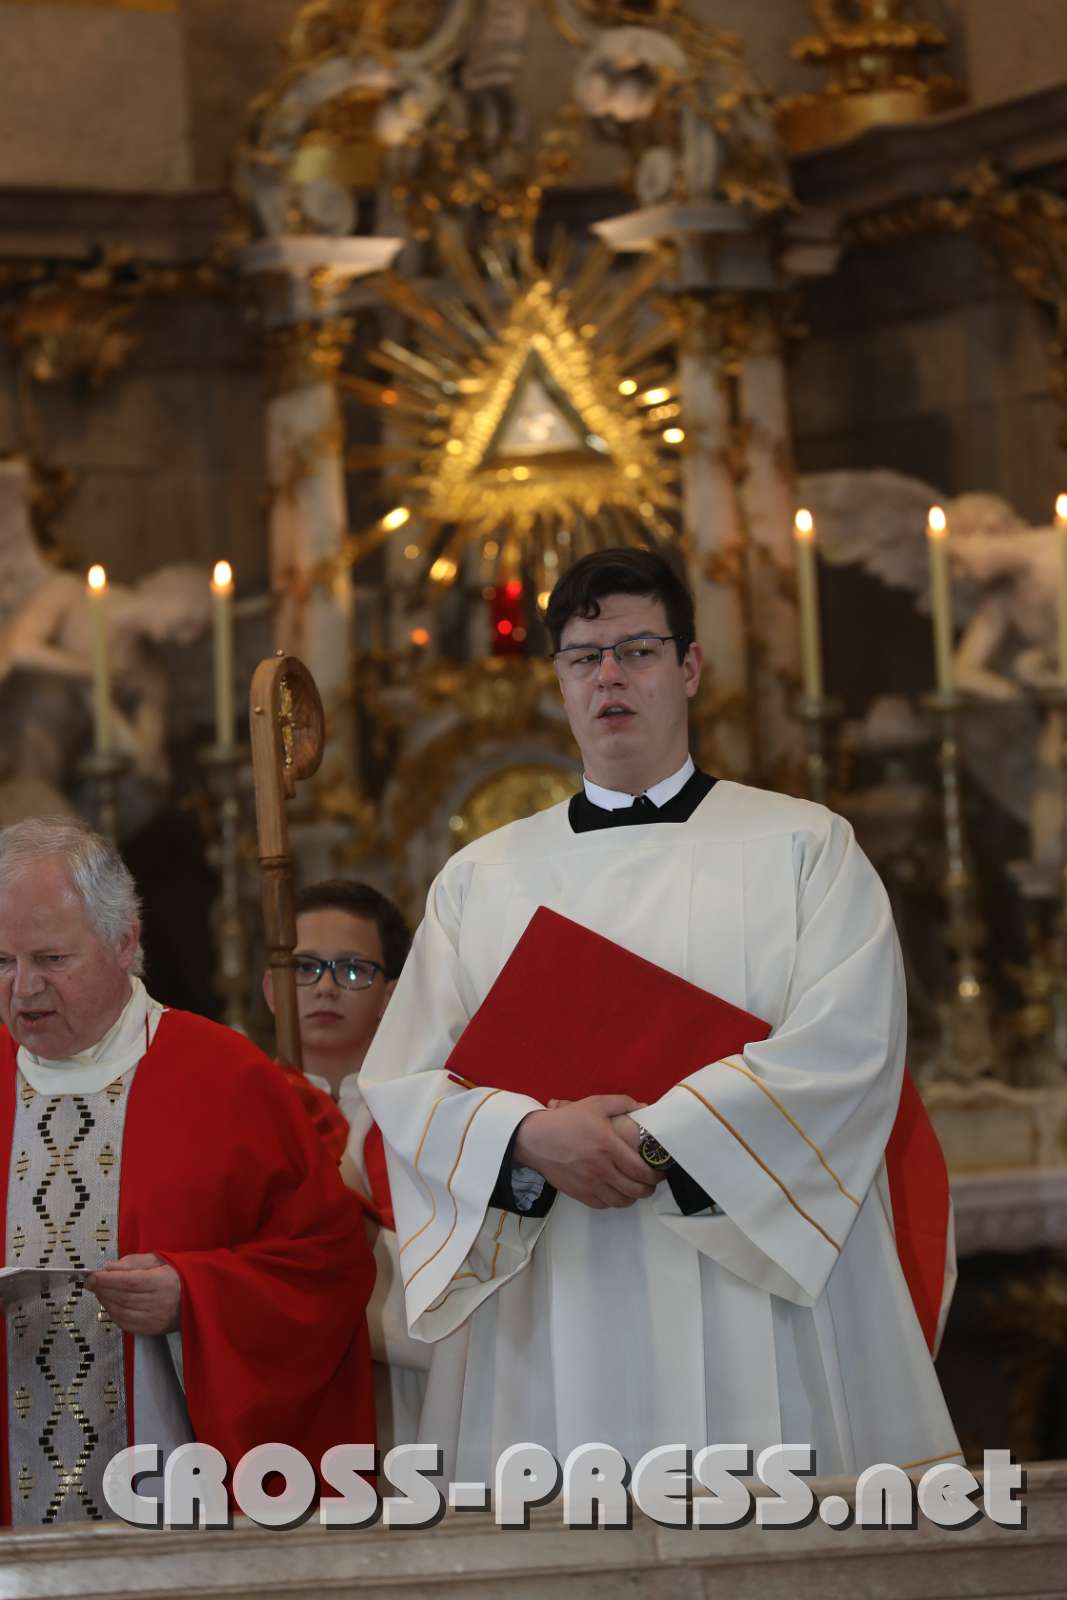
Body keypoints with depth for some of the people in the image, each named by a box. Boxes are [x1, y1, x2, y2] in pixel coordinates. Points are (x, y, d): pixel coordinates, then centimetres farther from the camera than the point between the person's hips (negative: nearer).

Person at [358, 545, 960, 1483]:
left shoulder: (804, 849, 8)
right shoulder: (480, 879, 16)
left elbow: (842, 1050, -6)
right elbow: (401, 1084, 7)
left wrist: (655, 1142, -14)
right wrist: (533, 1137, -13)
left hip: (749, 1307, -2)